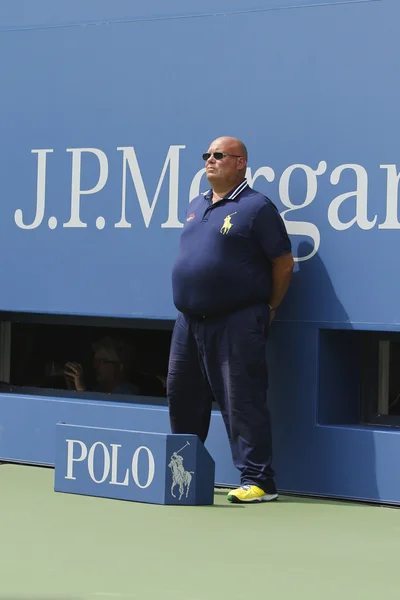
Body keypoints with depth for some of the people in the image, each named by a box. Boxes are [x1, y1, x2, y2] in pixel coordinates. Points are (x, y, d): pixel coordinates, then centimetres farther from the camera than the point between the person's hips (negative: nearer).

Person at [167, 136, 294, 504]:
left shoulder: (256, 208, -7)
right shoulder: (196, 206, 16)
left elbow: (284, 263, -6)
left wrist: (269, 309, -2)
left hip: (236, 323, -8)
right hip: (190, 321, 8)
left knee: (243, 402, -9)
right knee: (182, 398, 14)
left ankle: (259, 481, -5)